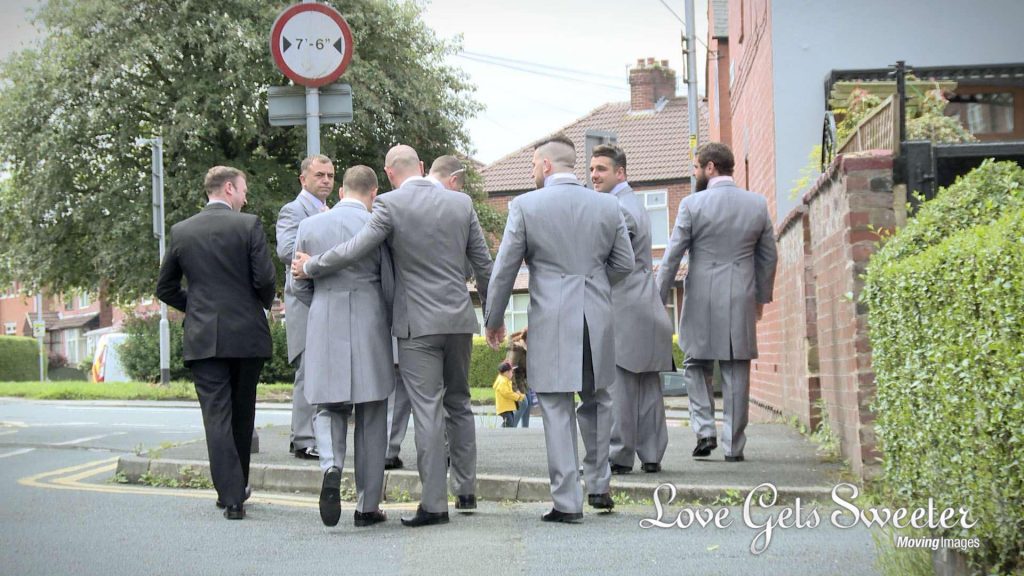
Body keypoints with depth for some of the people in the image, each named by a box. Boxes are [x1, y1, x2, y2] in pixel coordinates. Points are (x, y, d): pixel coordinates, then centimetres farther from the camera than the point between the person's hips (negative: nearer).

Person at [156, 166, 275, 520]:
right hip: (247, 335, -1)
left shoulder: (181, 231, 4)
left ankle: (231, 496, -8)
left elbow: (165, 288, 10)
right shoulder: (248, 226, -6)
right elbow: (265, 279, -11)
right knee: (242, 414, 15)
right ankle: (237, 487, 27)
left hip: (203, 338, 1)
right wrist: (264, 305, 10)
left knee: (217, 416, -1)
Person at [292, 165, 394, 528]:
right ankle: (368, 506, 11)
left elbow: (299, 286, 8)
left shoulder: (309, 226, 3)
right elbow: (391, 287, -3)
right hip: (370, 329, -2)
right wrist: (388, 321, 16)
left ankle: (331, 465, -18)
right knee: (372, 419, 8)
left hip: (324, 330, 2)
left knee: (327, 406, 13)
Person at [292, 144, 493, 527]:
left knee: (427, 410, -3)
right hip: (459, 321, 5)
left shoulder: (391, 205, -8)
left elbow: (355, 250, -11)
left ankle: (434, 503, -3)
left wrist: (308, 267, 5)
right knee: (459, 403, 17)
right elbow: (484, 264, 9)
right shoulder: (461, 203, 5)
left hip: (418, 324, -4)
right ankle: (466, 489, 21)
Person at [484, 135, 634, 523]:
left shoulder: (525, 206, -4)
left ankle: (567, 502, 0)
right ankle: (598, 485, 23)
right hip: (597, 319, 3)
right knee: (596, 401, 19)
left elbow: (504, 269, -1)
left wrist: (493, 320, 10)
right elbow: (624, 264, 10)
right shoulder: (607, 206, 5)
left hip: (551, 321, -3)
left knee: (557, 409, 1)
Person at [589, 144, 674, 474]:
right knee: (648, 386, 9)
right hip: (646, 310, 10)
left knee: (617, 385, -8)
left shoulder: (618, 209, -12)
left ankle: (618, 456, -7)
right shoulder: (633, 202, 20)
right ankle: (651, 456, 12)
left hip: (623, 310, -10)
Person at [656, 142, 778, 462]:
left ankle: (704, 430, 1)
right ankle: (733, 446, 8)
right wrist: (762, 297, 21)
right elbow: (769, 257, 10)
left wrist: (658, 300, 2)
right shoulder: (757, 204, 4)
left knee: (696, 366, 15)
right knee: (736, 375, 7)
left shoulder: (692, 205, -7)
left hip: (701, 302, -2)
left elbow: (672, 258, -5)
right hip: (741, 303, 2)